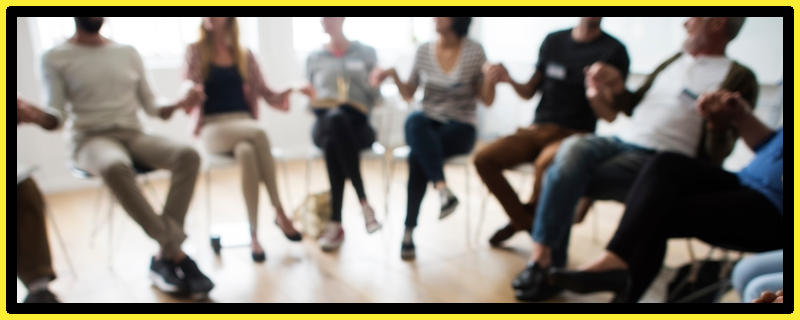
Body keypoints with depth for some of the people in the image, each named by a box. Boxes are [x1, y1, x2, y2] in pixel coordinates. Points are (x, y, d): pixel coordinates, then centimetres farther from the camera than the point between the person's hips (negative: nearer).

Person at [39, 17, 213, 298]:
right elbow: (55, 118, -1)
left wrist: (180, 104, -7)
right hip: (90, 139, -3)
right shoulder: (55, 58, 5)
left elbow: (151, 106, 13)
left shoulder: (128, 53, 15)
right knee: (114, 167, -40)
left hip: (133, 135, 4)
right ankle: (176, 252, -31)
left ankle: (164, 256, -27)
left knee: (187, 155, -28)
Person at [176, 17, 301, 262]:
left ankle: (254, 235, -31)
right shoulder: (196, 51, 9)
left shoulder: (244, 55, 15)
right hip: (213, 127, -2)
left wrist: (290, 91, -8)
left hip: (244, 124, 2)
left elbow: (264, 92, 12)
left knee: (246, 152, -35)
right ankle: (279, 212, -28)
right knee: (259, 132, -33)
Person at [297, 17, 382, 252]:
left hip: (355, 122, -1)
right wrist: (312, 97, -3)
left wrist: (376, 81, -9)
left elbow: (374, 96, 12)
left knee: (337, 118, -40)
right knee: (333, 119, -39)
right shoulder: (314, 58, 21)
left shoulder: (365, 53, 16)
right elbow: (313, 101, 19)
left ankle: (335, 223, -40)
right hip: (323, 121, 1)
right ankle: (363, 203, -40)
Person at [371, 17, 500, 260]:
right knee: (415, 121, -36)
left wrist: (491, 79, -20)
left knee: (417, 155, -33)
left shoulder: (474, 51, -2)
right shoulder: (424, 50, 6)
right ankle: (442, 188, -46)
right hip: (427, 124, 3)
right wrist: (393, 75, -6)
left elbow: (487, 100, 0)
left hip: (460, 128, -2)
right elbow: (408, 94, 12)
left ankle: (409, 230, -25)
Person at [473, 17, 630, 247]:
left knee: (545, 164, -37)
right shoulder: (553, 41, 13)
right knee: (483, 159, -18)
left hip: (574, 135, -4)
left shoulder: (614, 51, -1)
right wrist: (508, 80, -6)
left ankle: (525, 217, -6)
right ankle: (526, 223, -1)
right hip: (537, 130, 5)